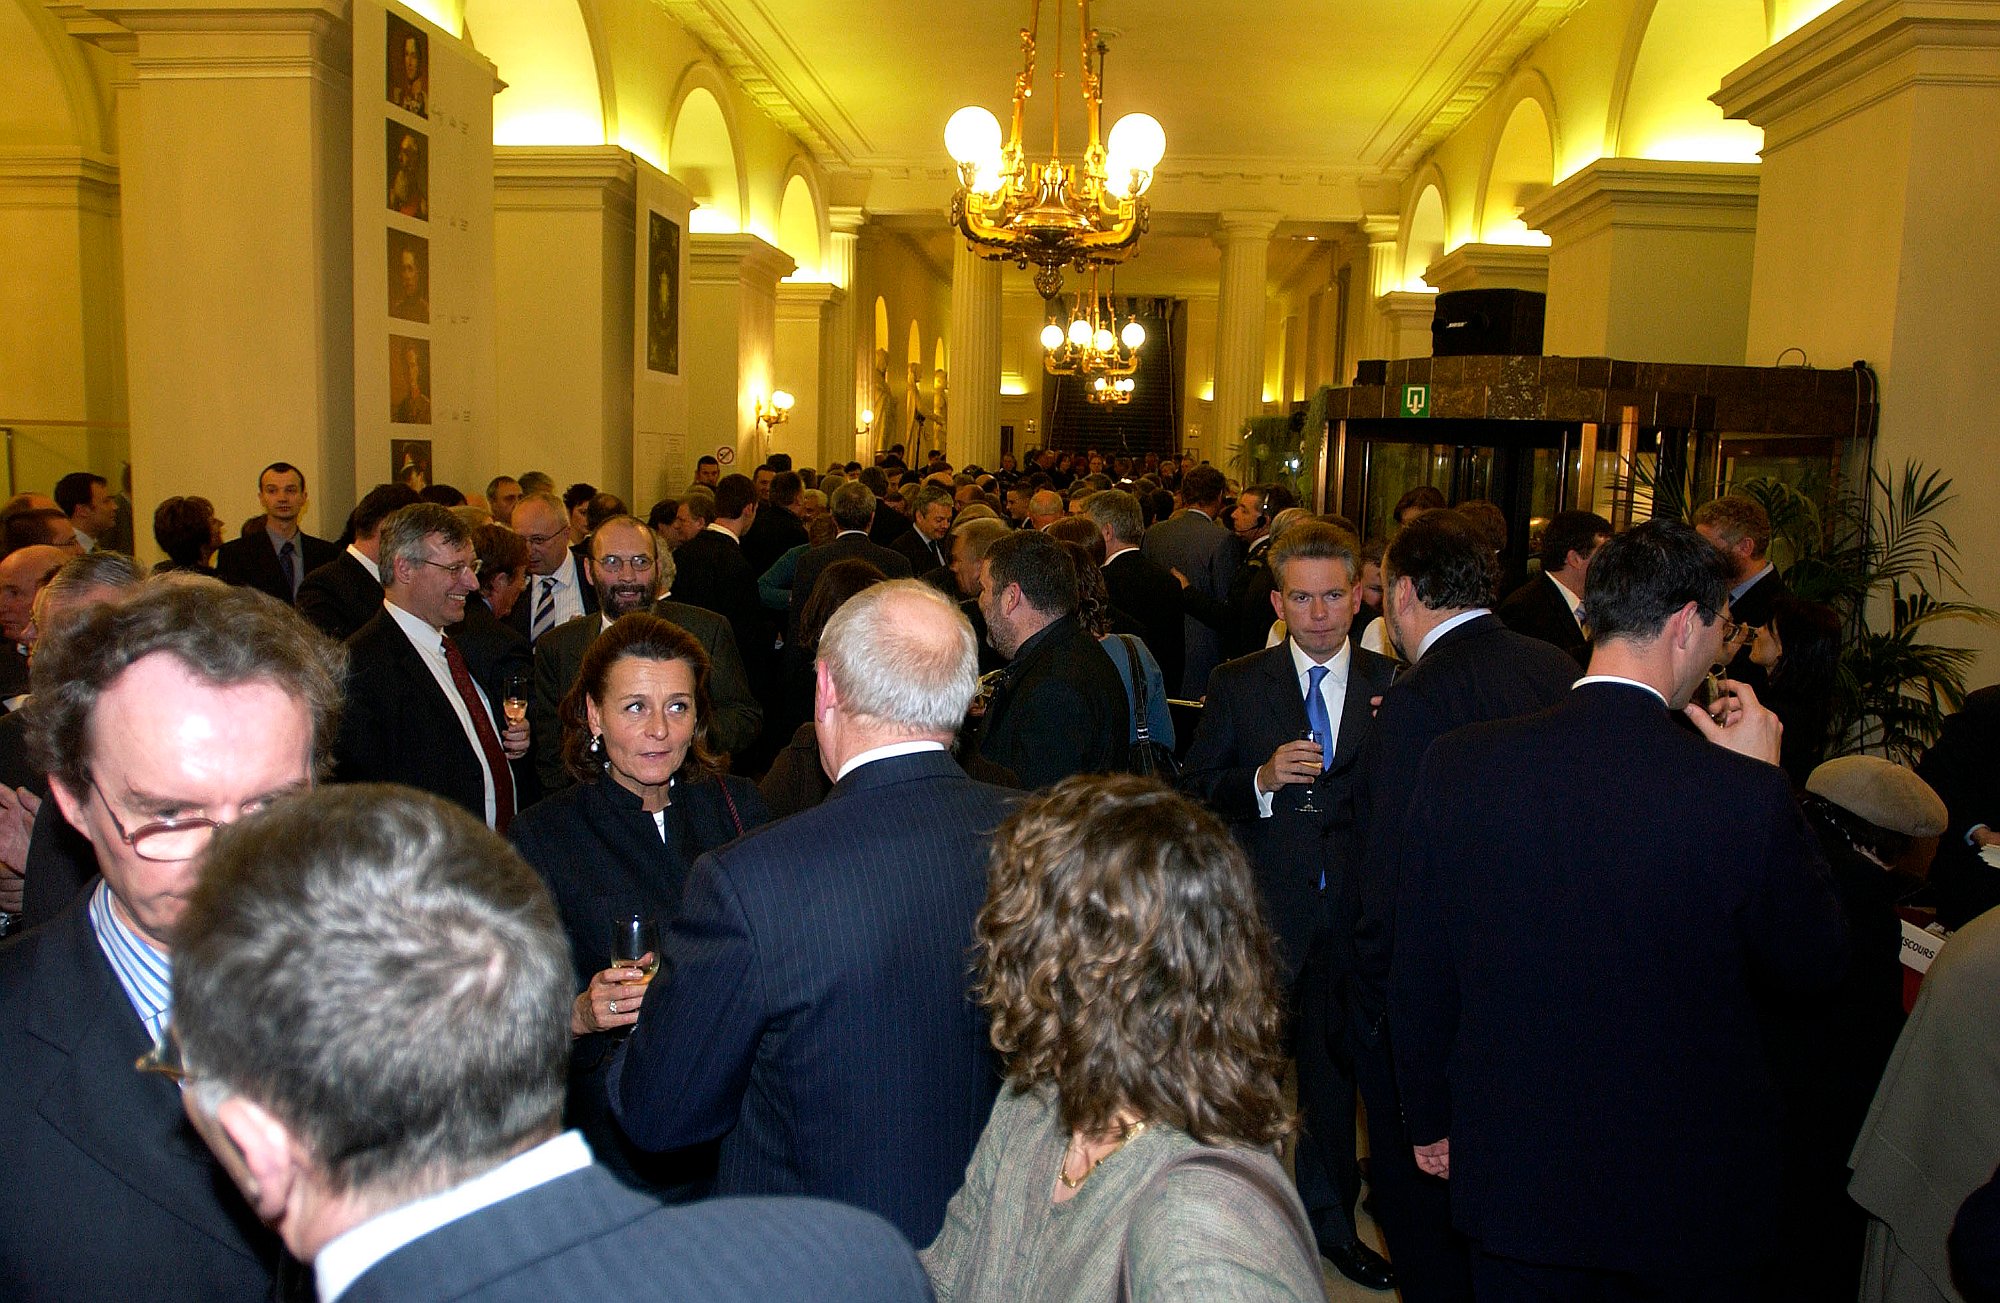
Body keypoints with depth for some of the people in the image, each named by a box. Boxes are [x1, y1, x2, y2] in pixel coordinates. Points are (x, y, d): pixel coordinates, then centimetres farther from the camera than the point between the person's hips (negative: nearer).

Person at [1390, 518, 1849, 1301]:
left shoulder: (1456, 765, -13)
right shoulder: (1746, 795, -22)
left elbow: (1419, 973, -3)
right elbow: (1814, 966, -4)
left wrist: (1431, 1118, 12)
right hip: (1690, 1197, -1)